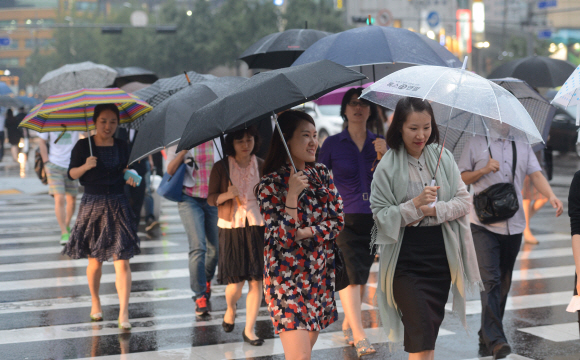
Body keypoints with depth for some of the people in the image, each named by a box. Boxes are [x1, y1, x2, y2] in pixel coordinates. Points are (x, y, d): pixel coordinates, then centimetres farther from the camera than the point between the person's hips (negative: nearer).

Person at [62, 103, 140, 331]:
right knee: (95, 260, 7)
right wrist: (85, 166, -19)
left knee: (121, 259, -9)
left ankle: (123, 313, -10)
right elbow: (71, 174, -2)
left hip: (118, 205, 1)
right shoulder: (83, 146, -2)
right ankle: (95, 302, 31)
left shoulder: (121, 147, 6)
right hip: (92, 205, -1)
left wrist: (128, 175, 0)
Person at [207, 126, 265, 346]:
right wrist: (227, 195, -18)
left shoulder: (262, 166, 6)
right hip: (232, 228, -1)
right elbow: (211, 199, 1)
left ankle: (249, 329, 9)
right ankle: (230, 309, 32)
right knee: (236, 283, -3)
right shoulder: (221, 168, 1)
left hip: (258, 227, 2)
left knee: (256, 280, -3)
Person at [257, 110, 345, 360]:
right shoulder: (271, 184, -10)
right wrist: (293, 194, -24)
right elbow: (283, 239, -16)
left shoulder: (321, 174, 6)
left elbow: (338, 220, 1)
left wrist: (304, 233, -12)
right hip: (287, 277, -5)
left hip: (320, 273, 6)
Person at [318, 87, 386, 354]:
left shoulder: (378, 143, 8)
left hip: (372, 218, 3)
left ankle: (348, 323, 29)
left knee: (362, 275, 11)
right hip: (343, 218, -3)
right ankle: (358, 336, -16)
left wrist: (384, 155, -16)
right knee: (350, 274, -14)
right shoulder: (332, 144, 1)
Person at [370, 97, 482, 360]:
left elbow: (464, 201, 3)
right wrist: (415, 204, -19)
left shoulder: (442, 156, 4)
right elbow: (380, 215, -8)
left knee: (433, 322, 12)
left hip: (441, 254, 4)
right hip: (405, 257, -4)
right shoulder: (387, 166, -6)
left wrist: (434, 210, -13)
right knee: (420, 331, -10)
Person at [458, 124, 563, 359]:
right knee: (490, 280, -16)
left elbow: (536, 174, 2)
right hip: (484, 224, -4)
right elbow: (461, 177, 5)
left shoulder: (522, 146, 14)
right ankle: (495, 340, -20)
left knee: (504, 283, 9)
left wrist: (551, 196, -16)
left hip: (513, 225, 4)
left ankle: (486, 339, 21)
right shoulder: (476, 143, 5)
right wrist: (484, 170, -12)